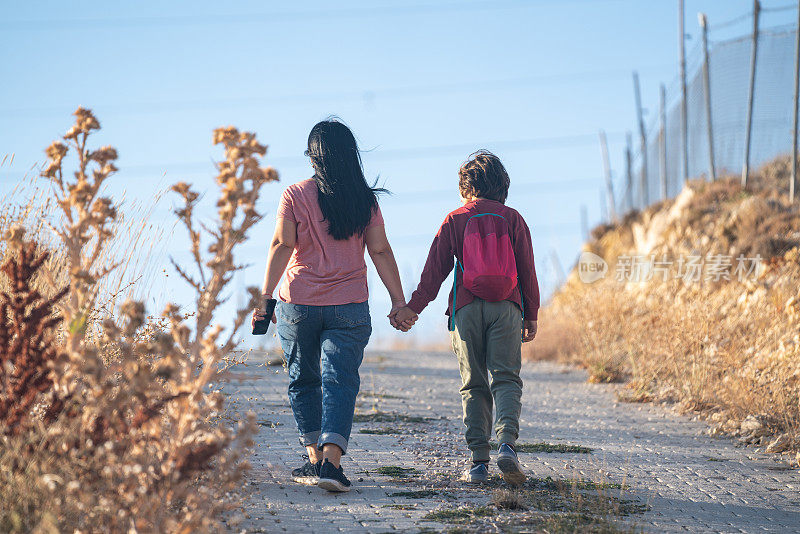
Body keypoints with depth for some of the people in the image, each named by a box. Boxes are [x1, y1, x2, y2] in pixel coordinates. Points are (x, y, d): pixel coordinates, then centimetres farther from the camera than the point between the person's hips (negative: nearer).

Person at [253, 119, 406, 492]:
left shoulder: (296, 195, -4)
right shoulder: (365, 200, 2)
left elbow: (282, 245, -10)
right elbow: (380, 251, 1)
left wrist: (265, 296, -9)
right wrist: (398, 300, 4)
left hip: (298, 304, 0)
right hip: (349, 307, 1)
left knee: (303, 381, 15)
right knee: (340, 381, -3)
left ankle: (316, 459, 19)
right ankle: (331, 460, -19)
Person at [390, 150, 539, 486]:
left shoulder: (455, 220, 5)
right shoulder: (513, 219, 6)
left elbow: (435, 270, 3)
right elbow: (527, 271, 6)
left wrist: (413, 308, 9)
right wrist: (531, 316, 12)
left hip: (467, 309, 0)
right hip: (506, 307, 0)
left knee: (473, 385, 5)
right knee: (506, 378, -1)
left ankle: (478, 461, 1)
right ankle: (507, 442, -25)